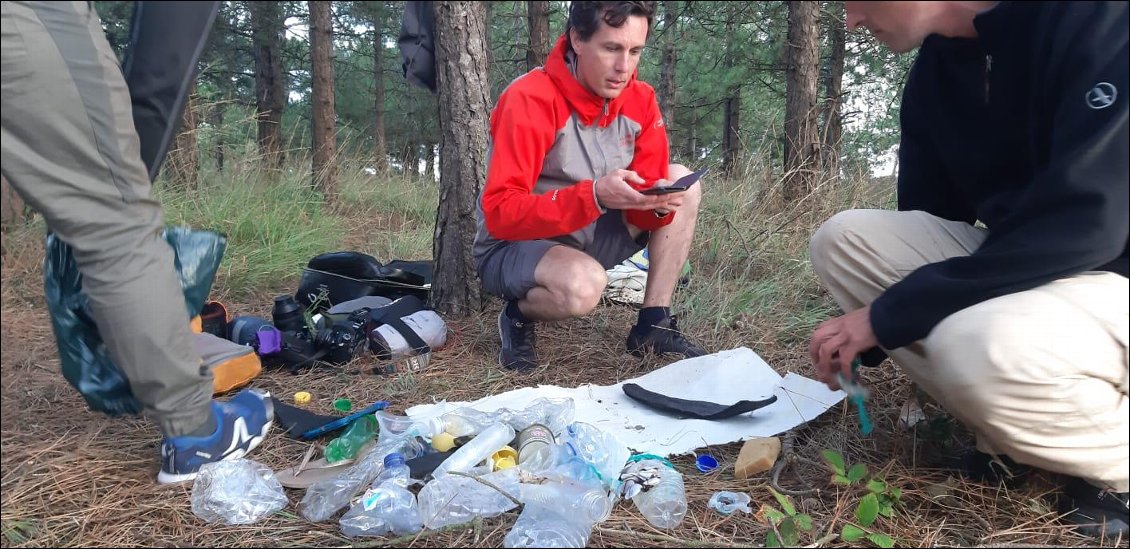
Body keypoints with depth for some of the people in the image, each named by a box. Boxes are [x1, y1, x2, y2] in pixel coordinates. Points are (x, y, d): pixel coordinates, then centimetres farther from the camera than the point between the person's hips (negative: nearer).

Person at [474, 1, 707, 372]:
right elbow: (500, 213, -29)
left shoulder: (641, 100, -6)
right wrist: (593, 195, -39)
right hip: (514, 245, -6)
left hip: (590, 239, 7)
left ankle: (653, 325, -4)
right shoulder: (529, 100, -24)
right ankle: (518, 316, -2)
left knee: (683, 180, -7)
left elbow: (643, 195, -4)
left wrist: (658, 201, -29)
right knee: (583, 284, -38)